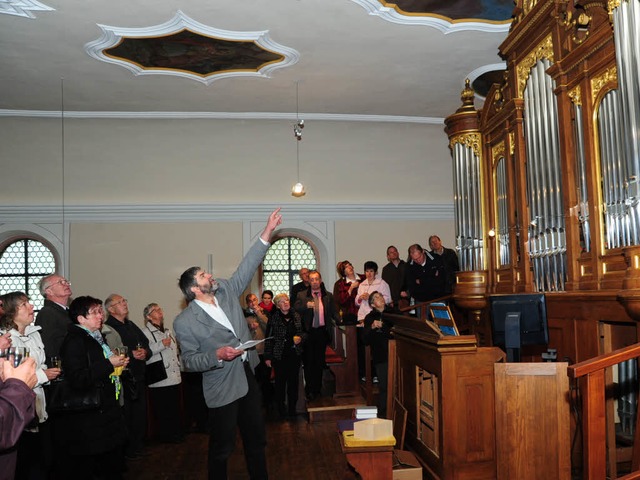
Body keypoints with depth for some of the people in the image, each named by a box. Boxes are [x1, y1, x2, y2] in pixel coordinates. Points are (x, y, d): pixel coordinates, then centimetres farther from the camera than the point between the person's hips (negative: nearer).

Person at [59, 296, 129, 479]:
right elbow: (77, 380, -27)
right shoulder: (74, 341, -15)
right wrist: (109, 364, -22)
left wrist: (119, 363, 11)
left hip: (108, 412, 9)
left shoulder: (97, 338, 14)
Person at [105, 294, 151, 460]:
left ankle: (138, 446, 24)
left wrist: (145, 352, -3)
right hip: (123, 378, -7)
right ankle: (125, 450, 11)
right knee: (125, 415, -2)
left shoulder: (132, 326, 17)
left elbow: (147, 345, 18)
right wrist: (131, 355, -18)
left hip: (139, 377, 7)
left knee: (140, 413, 12)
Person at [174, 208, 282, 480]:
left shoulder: (225, 291, 2)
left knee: (257, 439, 18)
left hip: (248, 378, 6)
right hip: (223, 389, -6)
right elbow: (189, 361, -8)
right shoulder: (185, 322, -12)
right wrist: (217, 355, -25)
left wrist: (267, 231, -4)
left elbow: (247, 267, 0)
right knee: (221, 447, 7)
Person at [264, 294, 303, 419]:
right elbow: (269, 338, -4)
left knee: (293, 381, 7)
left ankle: (292, 408, 20)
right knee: (280, 382, 3)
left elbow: (302, 332, 18)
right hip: (279, 356, -3)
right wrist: (267, 357, -5)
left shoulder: (296, 316, 5)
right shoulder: (274, 318, -5)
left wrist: (300, 338, -5)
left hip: (294, 354, 3)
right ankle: (281, 408, 18)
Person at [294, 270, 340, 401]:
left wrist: (340, 321, -11)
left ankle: (318, 389, 21)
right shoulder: (302, 295, 3)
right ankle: (309, 390, 11)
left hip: (322, 331, 1)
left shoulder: (328, 296, 8)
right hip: (308, 332, -1)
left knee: (320, 361, 9)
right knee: (308, 362, 3)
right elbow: (295, 309, -10)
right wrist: (306, 305, -26)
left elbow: (334, 312, 5)